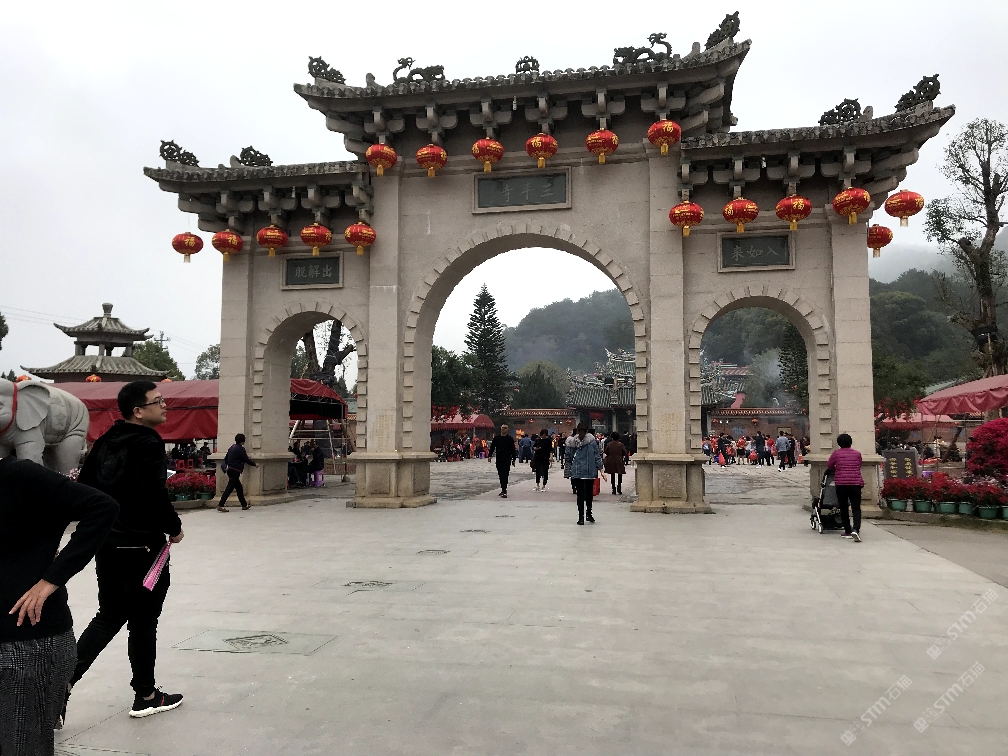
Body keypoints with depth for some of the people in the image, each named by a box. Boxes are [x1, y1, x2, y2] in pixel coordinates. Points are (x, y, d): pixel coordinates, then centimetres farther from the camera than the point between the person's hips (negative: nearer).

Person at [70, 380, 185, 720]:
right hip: (141, 546, -8)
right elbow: (155, 494, -26)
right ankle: (146, 696, 20)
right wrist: (175, 528, -10)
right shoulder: (148, 443, -18)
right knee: (143, 622, 6)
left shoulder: (106, 441, 8)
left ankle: (65, 680, 9)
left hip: (106, 544, 8)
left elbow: (84, 485, 12)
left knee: (108, 617, 20)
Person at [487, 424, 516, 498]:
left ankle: (504, 491, -13)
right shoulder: (496, 438, 7)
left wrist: (513, 459, 4)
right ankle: (503, 490, 21)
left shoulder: (510, 439, 1)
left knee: (505, 475, -10)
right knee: (501, 475, 10)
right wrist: (490, 456, -5)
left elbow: (513, 450, 4)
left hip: (507, 460, -3)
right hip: (499, 460, 4)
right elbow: (492, 447, 8)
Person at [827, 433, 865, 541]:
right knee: (856, 508, 0)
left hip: (841, 484, -1)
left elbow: (829, 466, 9)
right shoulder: (857, 453, 7)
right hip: (856, 484, 1)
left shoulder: (836, 453, 2)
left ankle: (848, 531, 15)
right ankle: (856, 529, -20)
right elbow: (859, 466, 17)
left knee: (844, 508, 12)